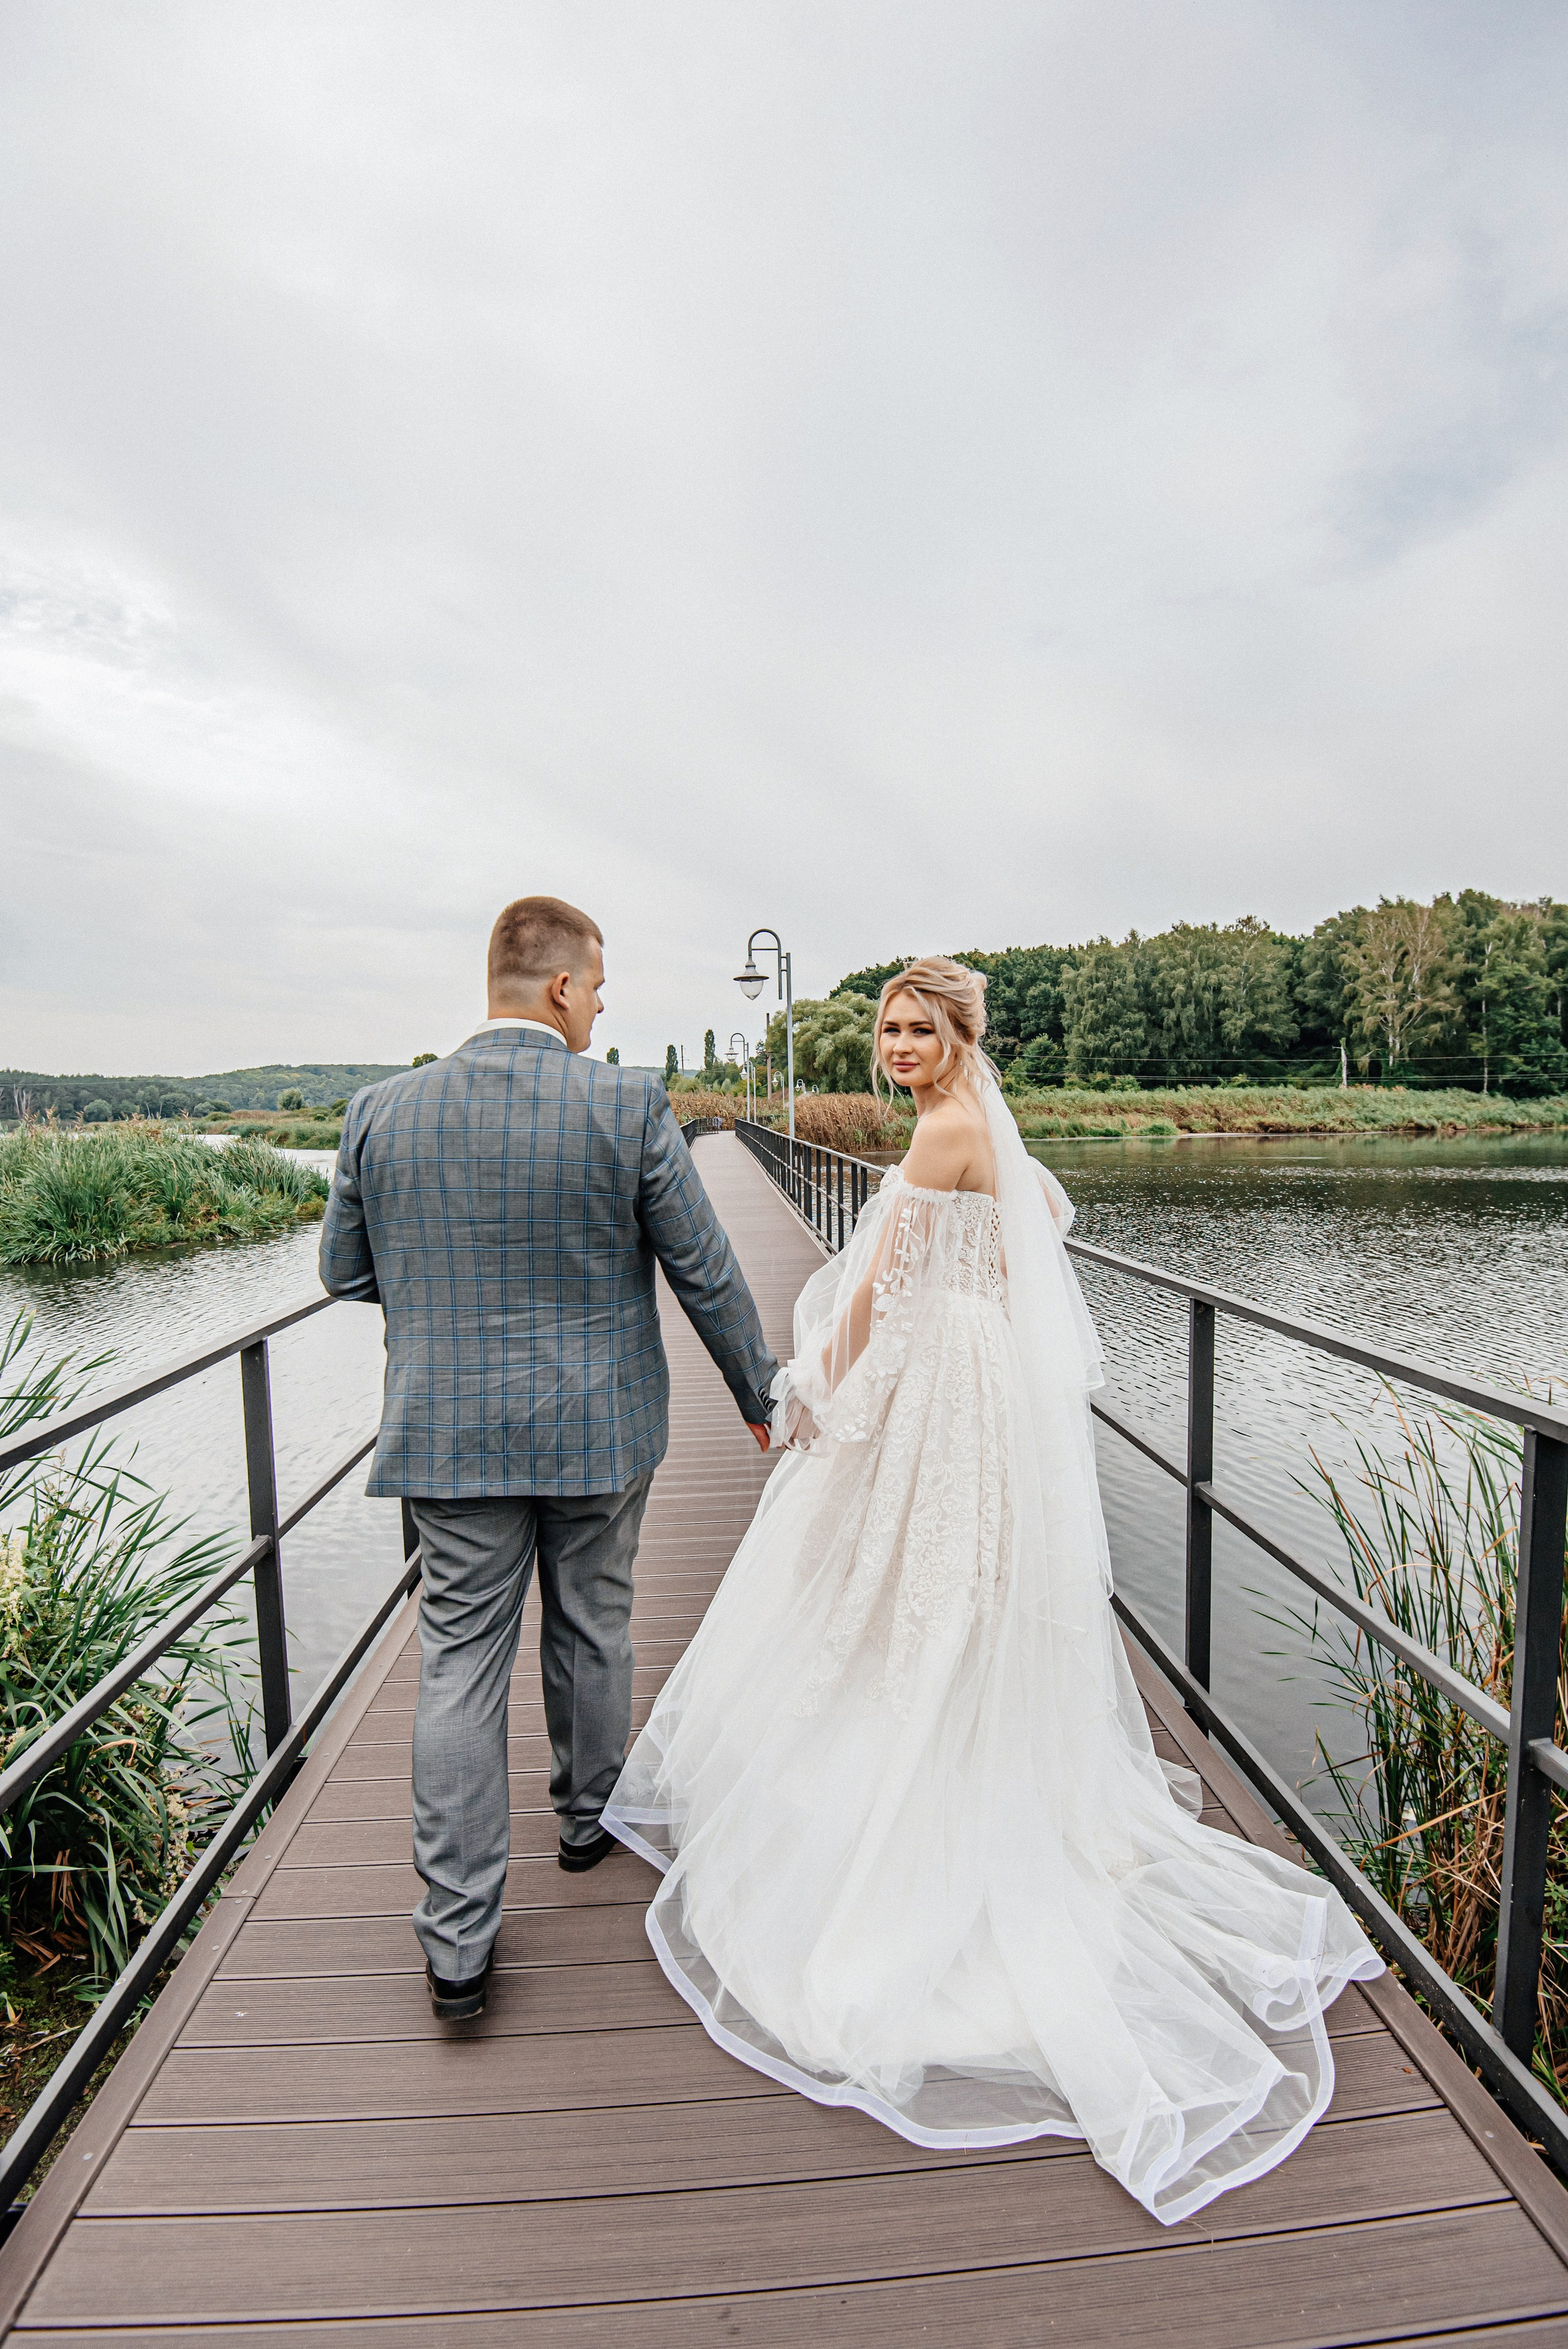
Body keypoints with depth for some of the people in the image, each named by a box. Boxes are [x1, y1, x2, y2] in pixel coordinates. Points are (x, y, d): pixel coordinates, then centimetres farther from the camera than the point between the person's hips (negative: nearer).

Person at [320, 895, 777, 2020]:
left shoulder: (383, 1110, -5)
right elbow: (706, 1272, -9)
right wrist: (760, 1391, 5)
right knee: (593, 1632, 21)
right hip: (596, 1426, -1)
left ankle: (458, 1945, 20)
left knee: (460, 1667, 11)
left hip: (448, 1434, 2)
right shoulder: (629, 1106, -14)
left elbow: (346, 1272, 6)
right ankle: (588, 1820, 44)